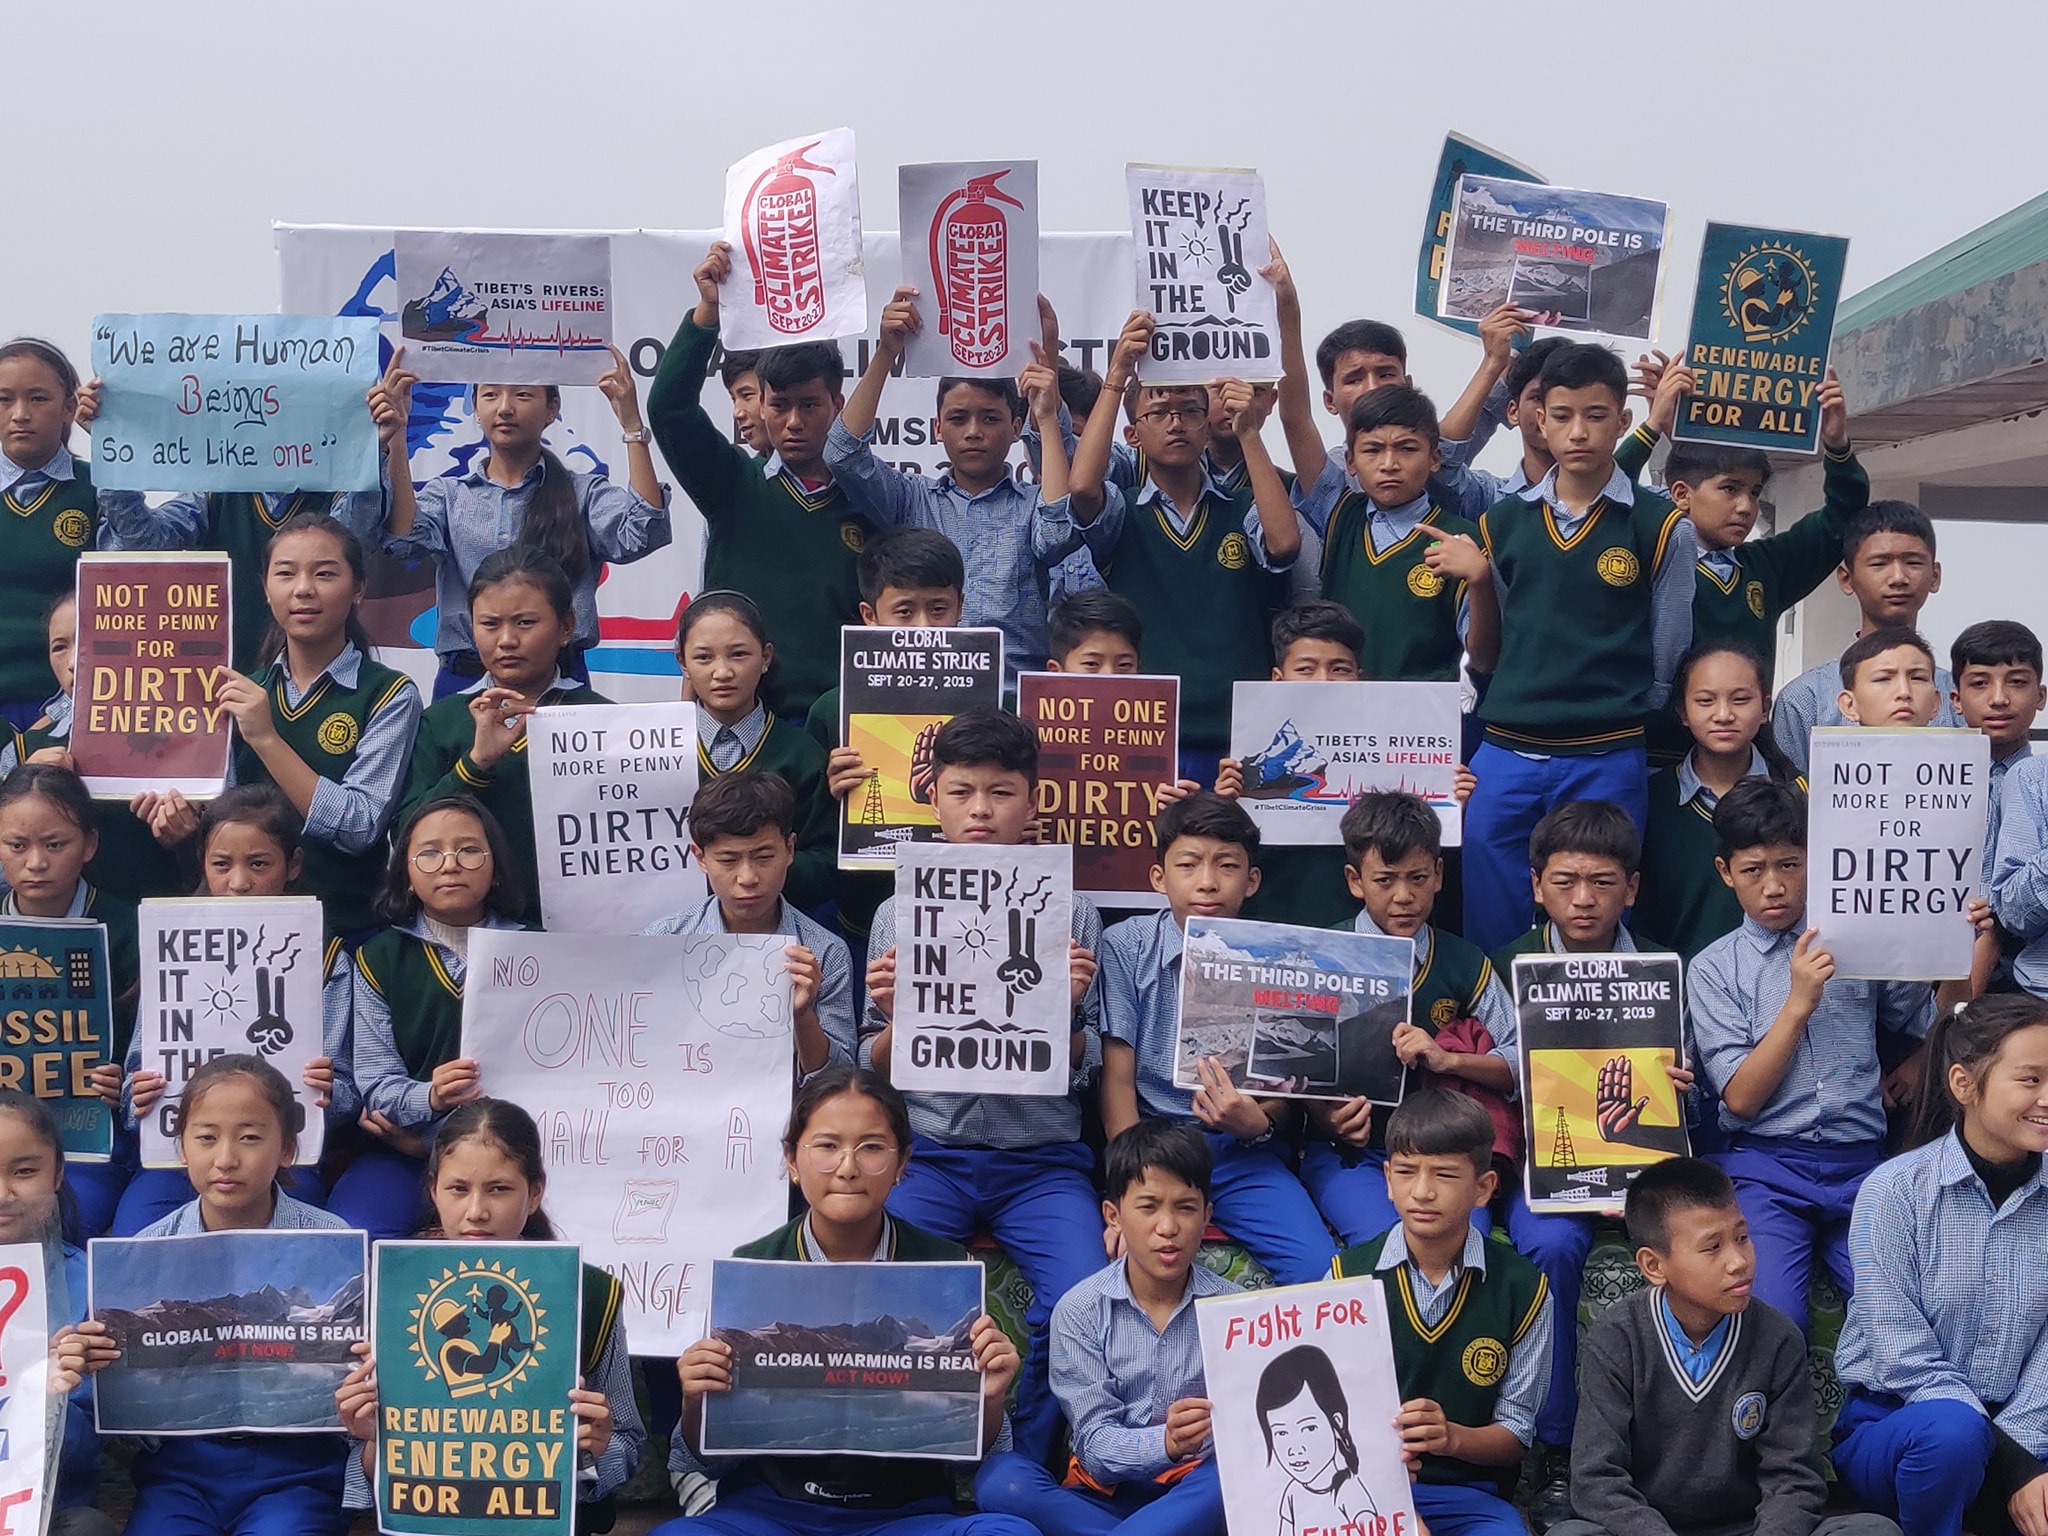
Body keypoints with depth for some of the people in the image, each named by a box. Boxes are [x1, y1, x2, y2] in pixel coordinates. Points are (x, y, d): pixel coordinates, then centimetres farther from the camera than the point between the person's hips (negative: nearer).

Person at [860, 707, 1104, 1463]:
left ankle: (1020, 1468, -2)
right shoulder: (898, 914, 10)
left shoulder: (1072, 914, 7)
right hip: (928, 1152, 1)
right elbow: (873, 1074, 11)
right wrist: (895, 1021, -11)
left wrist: (1070, 1009, -13)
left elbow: (1081, 1069, 7)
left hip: (1042, 1157, 0)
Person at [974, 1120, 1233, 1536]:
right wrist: (1164, 1443, -29)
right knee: (1001, 1478, -28)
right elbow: (1095, 1445, -8)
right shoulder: (1079, 1310, -2)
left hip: (1199, 1492, 0)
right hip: (1107, 1494, 0)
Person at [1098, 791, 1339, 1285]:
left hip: (1245, 1152, 1)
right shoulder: (1126, 947, 0)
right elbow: (1118, 1078, -2)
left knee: (1324, 1275, -21)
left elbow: (1283, 1091, 4)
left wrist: (1257, 1123, -21)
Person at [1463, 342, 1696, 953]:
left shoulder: (1662, 527, 0)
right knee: (1487, 934, 5)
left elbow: (1666, 661, 5)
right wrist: (1517, 713, 10)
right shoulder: (1501, 522, 10)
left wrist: (1616, 721, 9)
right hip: (1503, 758, 3)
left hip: (1605, 764, -3)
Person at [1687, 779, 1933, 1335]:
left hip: (1860, 1165, 2)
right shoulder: (1713, 969, 6)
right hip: (1767, 1169, -2)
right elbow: (1740, 1098, -5)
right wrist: (1799, 1002, -11)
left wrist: (1914, 1068, 7)